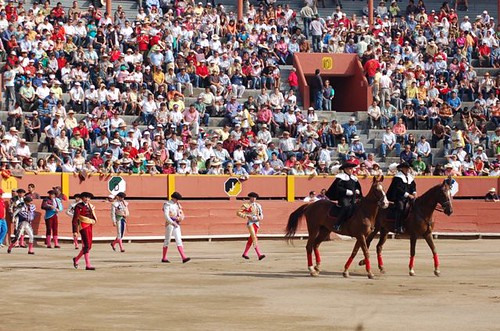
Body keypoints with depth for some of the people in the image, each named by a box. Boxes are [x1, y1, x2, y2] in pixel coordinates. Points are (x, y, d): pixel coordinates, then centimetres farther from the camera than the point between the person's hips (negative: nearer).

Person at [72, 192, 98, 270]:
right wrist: (75, 231, -16)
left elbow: (94, 218, 25)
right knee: (87, 246, -12)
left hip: (90, 227, 8)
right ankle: (88, 265, -12)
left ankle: (76, 259, 31)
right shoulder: (79, 206, -7)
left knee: (89, 246, 11)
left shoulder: (90, 206, 14)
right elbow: (75, 220, -10)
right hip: (83, 227, -8)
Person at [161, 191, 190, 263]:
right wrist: (172, 223, -29)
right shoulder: (167, 205, -8)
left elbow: (181, 213, 18)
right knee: (167, 240, 2)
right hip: (169, 224, -6)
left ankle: (184, 257, -14)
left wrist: (180, 218, -6)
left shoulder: (177, 205, 13)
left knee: (179, 240, -4)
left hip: (176, 224, 6)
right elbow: (166, 216, -18)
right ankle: (164, 258, 14)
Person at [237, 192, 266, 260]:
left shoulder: (258, 205, 12)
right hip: (250, 222, -6)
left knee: (251, 239, 11)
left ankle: (245, 254, 25)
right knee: (254, 238, -16)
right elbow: (238, 213, -6)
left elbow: (261, 214, 19)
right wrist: (246, 216, -19)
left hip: (256, 223, 6)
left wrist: (260, 217, -4)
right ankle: (259, 254, -25)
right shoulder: (246, 205, -4)